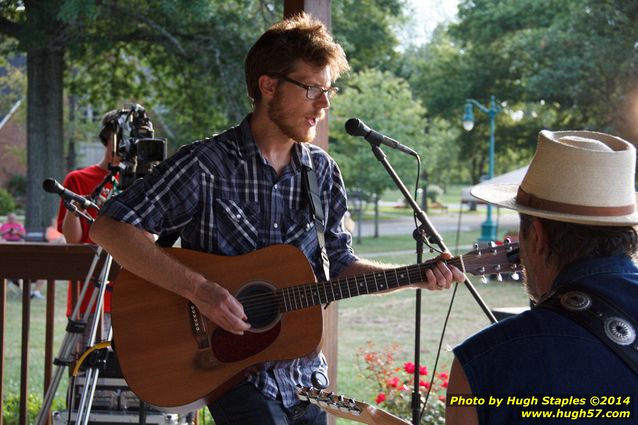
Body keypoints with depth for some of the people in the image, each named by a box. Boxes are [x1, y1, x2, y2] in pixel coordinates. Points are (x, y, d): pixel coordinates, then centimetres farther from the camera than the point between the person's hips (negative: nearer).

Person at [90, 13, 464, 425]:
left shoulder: (322, 171, 5)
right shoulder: (206, 165, -14)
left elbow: (339, 264, 10)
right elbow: (109, 226, -19)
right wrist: (198, 289, -26)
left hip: (304, 371, 6)